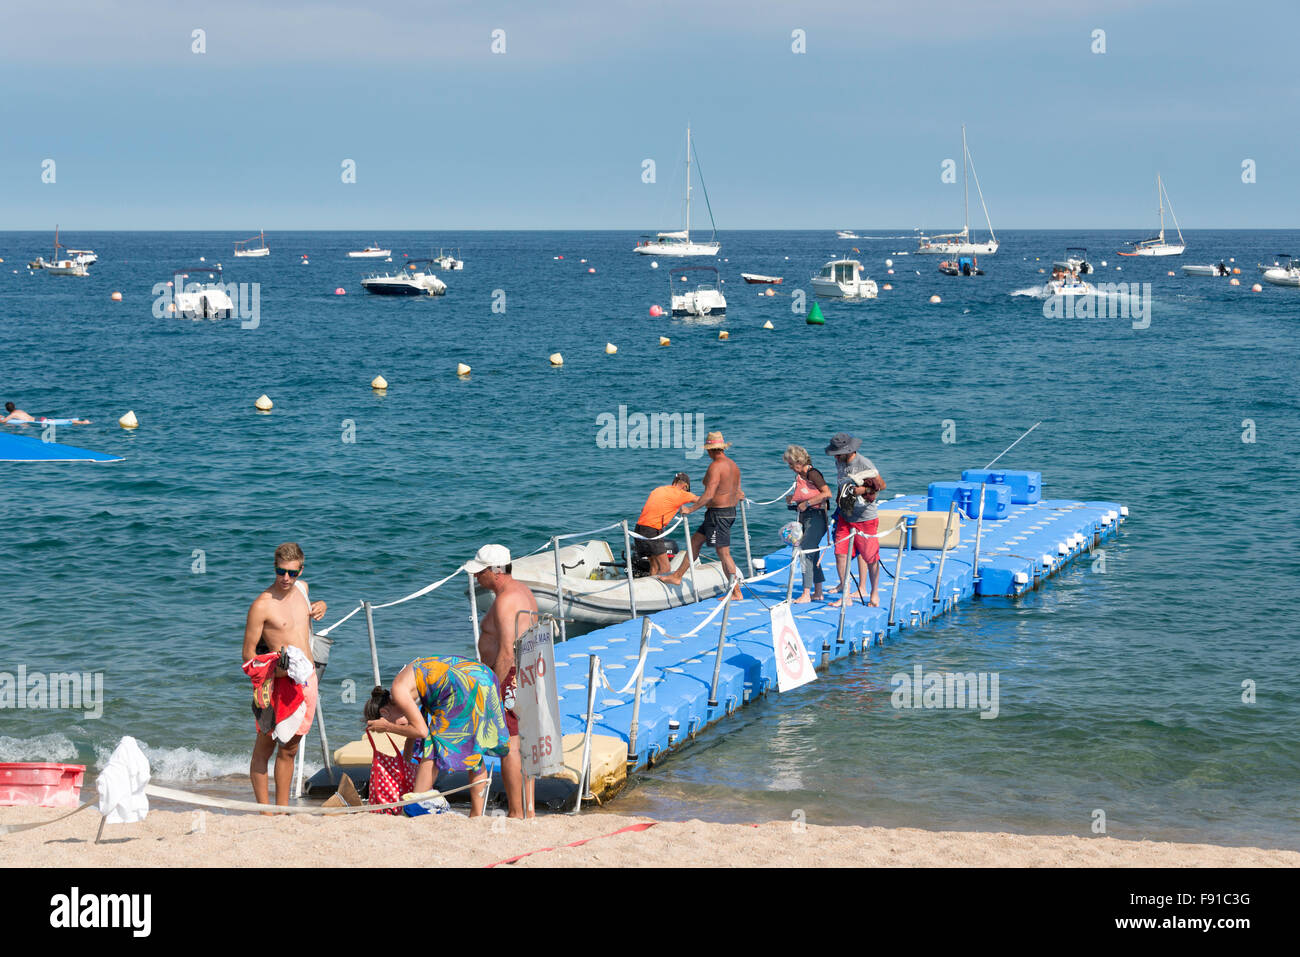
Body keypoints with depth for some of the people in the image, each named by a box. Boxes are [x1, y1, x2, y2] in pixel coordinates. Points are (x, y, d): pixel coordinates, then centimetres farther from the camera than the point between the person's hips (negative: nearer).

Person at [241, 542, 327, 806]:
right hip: (279, 680, -6)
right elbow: (248, 654, -10)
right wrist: (275, 669, -25)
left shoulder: (302, 588, 8)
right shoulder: (262, 604, -12)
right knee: (264, 748, -2)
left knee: (290, 749, 12)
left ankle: (283, 809, 18)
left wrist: (318, 606, 11)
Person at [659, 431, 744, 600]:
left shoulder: (715, 466, -18)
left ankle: (736, 592, -1)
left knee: (724, 554, -4)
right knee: (695, 541, 18)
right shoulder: (733, 466, 9)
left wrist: (691, 509, -16)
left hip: (718, 514, -10)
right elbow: (739, 493, 14)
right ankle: (677, 576, 25)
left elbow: (709, 495, -24)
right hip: (730, 511, 10)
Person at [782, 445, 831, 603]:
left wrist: (807, 503, -20)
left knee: (805, 552, -12)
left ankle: (806, 594, -10)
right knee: (813, 554, 13)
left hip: (816, 517, -9)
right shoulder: (799, 475, 14)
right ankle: (818, 593, 20)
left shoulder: (812, 474, -13)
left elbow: (827, 493, -20)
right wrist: (792, 499, 7)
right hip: (804, 517, 9)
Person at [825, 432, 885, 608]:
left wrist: (863, 490, -20)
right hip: (845, 516, 6)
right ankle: (845, 595, 4)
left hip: (865, 518, -6)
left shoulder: (864, 465, -17)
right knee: (840, 553, -3)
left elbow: (881, 485, -11)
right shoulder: (839, 462, 4)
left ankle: (875, 594, 17)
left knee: (870, 557, 1)